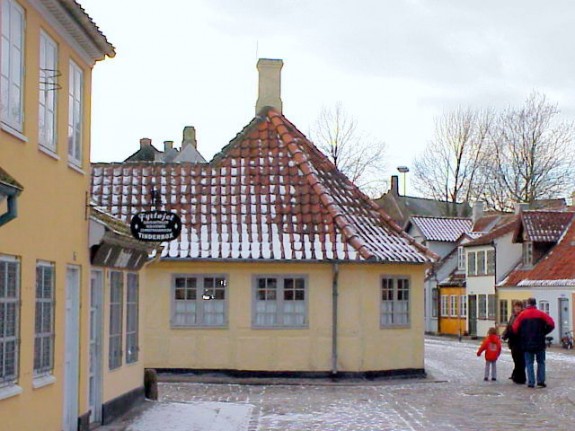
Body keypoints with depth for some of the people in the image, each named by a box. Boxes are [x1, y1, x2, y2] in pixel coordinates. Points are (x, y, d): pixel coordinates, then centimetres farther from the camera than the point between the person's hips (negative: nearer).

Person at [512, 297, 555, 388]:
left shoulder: (522, 315, 0)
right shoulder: (541, 314, 0)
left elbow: (514, 328, -4)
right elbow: (551, 324, -9)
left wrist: (521, 335, 14)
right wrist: (543, 332, 5)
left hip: (527, 344, 0)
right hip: (539, 343, 0)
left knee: (529, 363, 5)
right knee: (541, 362, 13)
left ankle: (531, 382, -1)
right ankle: (541, 380, 7)